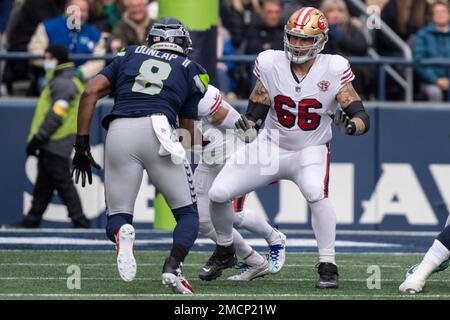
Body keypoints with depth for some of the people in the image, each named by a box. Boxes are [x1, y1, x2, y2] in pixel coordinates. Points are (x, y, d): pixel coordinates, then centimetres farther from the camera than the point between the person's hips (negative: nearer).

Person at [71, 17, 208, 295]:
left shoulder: (130, 55, 26)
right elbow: (188, 129, 20)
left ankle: (122, 233, -25)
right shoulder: (191, 70, 22)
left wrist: (82, 144, 13)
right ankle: (173, 267, -16)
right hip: (157, 129, -1)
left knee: (118, 217, 13)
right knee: (188, 214, 12)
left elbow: (90, 93, 13)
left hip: (119, 130, 2)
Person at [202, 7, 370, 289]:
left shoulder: (333, 71, -16)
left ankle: (328, 266, -20)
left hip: (311, 150, -3)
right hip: (271, 146, 3)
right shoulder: (271, 65, -11)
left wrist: (351, 124, -40)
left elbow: (362, 117, -17)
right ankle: (224, 250, 23)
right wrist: (248, 128, -26)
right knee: (218, 193, -6)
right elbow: (254, 113, -4)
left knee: (316, 193, -34)